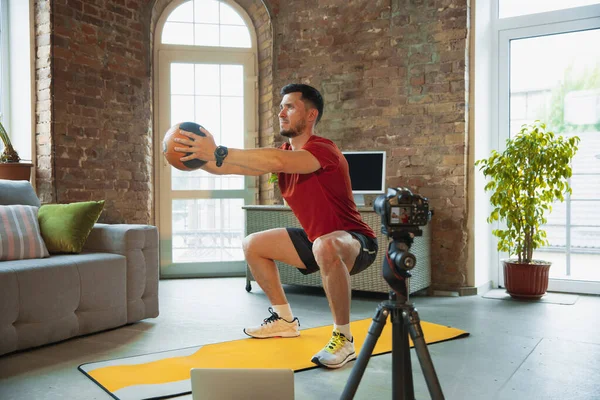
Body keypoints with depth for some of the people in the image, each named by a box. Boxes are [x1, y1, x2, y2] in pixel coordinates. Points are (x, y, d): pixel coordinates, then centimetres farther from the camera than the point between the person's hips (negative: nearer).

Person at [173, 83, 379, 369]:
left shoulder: (322, 150, -24)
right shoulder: (284, 153, 1)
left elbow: (277, 161, -44)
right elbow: (233, 167, -4)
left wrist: (219, 152, -43)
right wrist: (202, 157, -20)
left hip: (356, 241, -8)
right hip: (317, 240, 9)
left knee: (326, 247, -43)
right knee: (253, 245, 12)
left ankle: (343, 339, -22)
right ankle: (285, 320, 22)